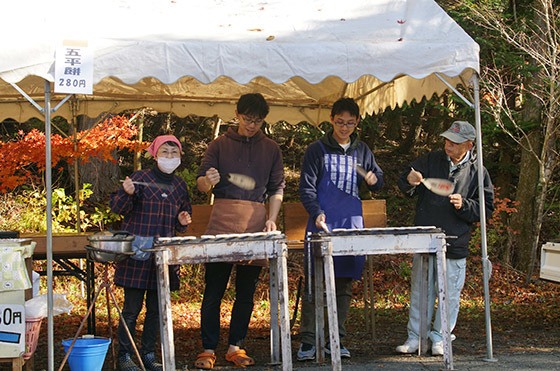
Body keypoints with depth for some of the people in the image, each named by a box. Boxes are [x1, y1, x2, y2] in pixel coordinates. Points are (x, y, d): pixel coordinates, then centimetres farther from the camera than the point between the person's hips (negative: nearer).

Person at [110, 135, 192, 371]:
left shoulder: (179, 186, 13)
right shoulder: (140, 179, -3)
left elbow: (182, 221, 24)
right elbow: (117, 208, -2)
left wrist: (183, 222, 2)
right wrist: (127, 193, -21)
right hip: (137, 253, -5)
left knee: (156, 308, 8)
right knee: (132, 308, -2)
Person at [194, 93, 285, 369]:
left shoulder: (271, 149, 13)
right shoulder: (219, 145, 8)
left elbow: (277, 188, 14)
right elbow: (201, 182, 5)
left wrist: (272, 218, 0)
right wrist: (208, 181, -19)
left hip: (255, 227, 2)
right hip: (221, 225, -2)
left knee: (246, 292, 5)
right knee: (213, 291, -2)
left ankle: (236, 347, 14)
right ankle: (208, 349, 4)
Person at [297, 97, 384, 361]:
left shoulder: (362, 150, 14)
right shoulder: (317, 150, 3)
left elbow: (378, 178, 24)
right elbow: (306, 187, -1)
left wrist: (374, 180, 0)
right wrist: (316, 213, -17)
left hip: (352, 224, 4)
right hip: (322, 224, -3)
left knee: (344, 284, 5)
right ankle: (307, 341, -2)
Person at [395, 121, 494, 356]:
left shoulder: (478, 172, 1)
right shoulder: (430, 161, 4)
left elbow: (486, 208, 2)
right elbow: (406, 189, 9)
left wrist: (463, 205, -15)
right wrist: (409, 181, -15)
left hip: (455, 245, -1)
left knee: (449, 294, 5)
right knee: (420, 291, 7)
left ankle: (439, 338, 18)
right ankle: (415, 337, 16)